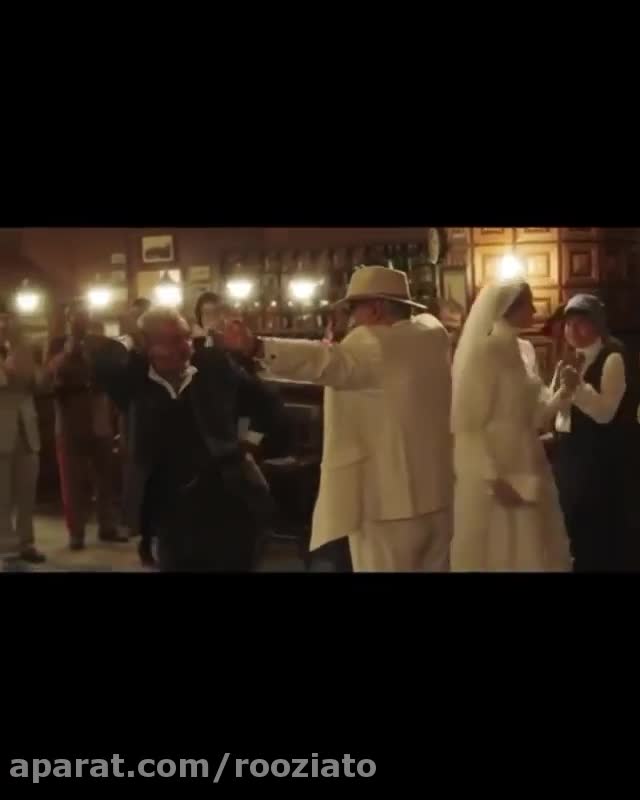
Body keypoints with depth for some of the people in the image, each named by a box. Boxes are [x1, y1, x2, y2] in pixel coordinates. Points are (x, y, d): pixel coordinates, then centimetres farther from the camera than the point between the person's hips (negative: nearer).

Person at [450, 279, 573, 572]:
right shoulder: (483, 353, -14)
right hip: (495, 474, -7)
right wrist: (494, 478, -18)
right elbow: (466, 425, -16)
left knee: (532, 551, 14)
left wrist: (563, 392, -8)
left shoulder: (525, 350, 8)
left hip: (529, 469, 7)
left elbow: (533, 416, 7)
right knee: (499, 552, 4)